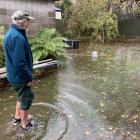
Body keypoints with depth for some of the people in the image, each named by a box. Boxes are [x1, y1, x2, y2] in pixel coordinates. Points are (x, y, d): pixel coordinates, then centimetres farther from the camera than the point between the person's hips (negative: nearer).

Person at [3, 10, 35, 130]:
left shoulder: (11, 33, 8)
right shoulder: (17, 36, -26)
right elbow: (19, 62, -29)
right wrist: (29, 77, -19)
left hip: (15, 75, 10)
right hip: (20, 76, -10)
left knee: (22, 96, 25)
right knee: (27, 98, 7)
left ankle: (17, 118, 41)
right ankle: (24, 124, 24)